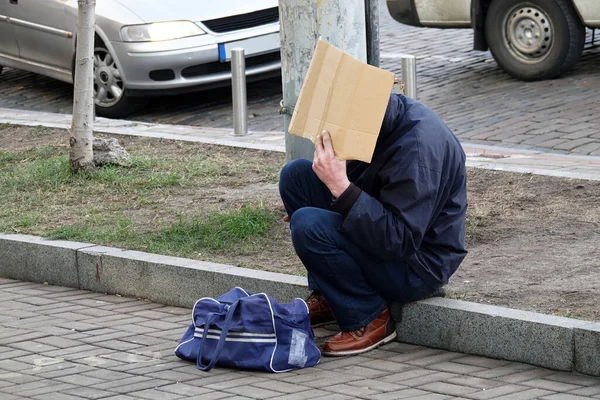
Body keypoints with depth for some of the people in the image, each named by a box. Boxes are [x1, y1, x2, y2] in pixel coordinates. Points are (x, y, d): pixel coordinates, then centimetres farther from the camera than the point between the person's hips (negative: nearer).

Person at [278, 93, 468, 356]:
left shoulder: (418, 147, -29)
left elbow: (399, 241, -32)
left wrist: (341, 187, -35)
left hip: (418, 264, -9)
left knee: (309, 226, -27)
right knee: (295, 173, 1)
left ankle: (368, 318, -9)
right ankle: (327, 297, 6)